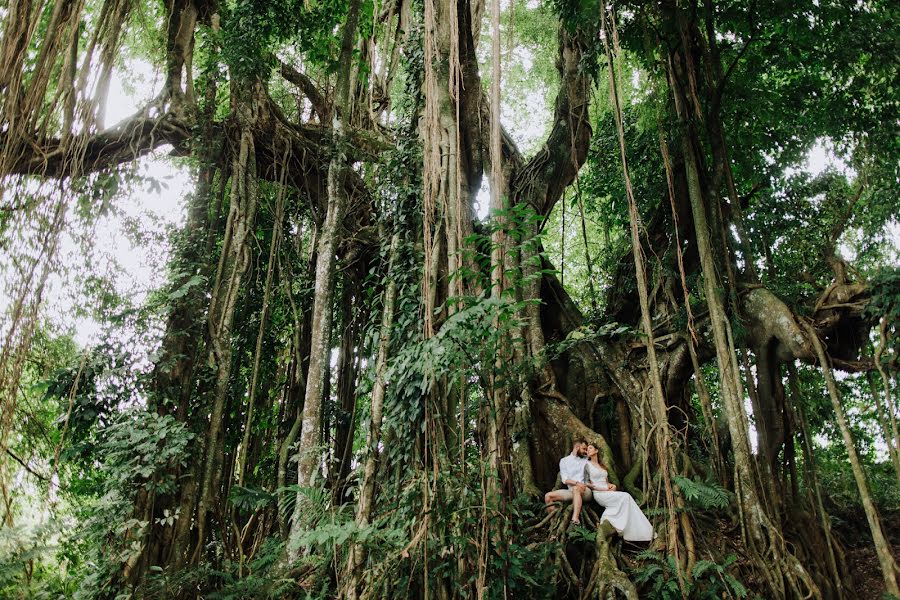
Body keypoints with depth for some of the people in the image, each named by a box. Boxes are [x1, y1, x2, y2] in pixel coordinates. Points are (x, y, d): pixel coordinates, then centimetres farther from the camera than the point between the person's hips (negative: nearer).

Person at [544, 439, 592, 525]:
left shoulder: (586, 459, 12)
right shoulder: (564, 460, 9)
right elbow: (564, 479, -5)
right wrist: (576, 483, -21)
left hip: (585, 491, -2)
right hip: (570, 491, 3)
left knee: (576, 489, -38)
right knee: (548, 496, -13)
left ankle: (576, 519, -54)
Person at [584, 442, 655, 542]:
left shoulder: (602, 466, 23)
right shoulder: (587, 464, 2)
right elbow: (586, 483, -5)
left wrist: (611, 485, 1)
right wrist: (603, 488, -12)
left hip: (608, 492, 6)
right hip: (598, 494, -6)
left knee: (626, 498, -19)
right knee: (625, 497, -22)